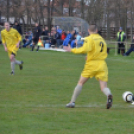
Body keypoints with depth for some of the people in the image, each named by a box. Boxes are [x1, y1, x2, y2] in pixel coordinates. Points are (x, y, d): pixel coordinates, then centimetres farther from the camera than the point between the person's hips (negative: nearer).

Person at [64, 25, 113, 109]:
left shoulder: (89, 39, -4)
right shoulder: (102, 40, 17)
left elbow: (85, 49, -20)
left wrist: (72, 50, -9)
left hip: (91, 64, -4)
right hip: (102, 64, 4)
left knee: (81, 83, 11)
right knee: (104, 87, -5)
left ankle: (72, 102, 13)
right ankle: (109, 95, -38)